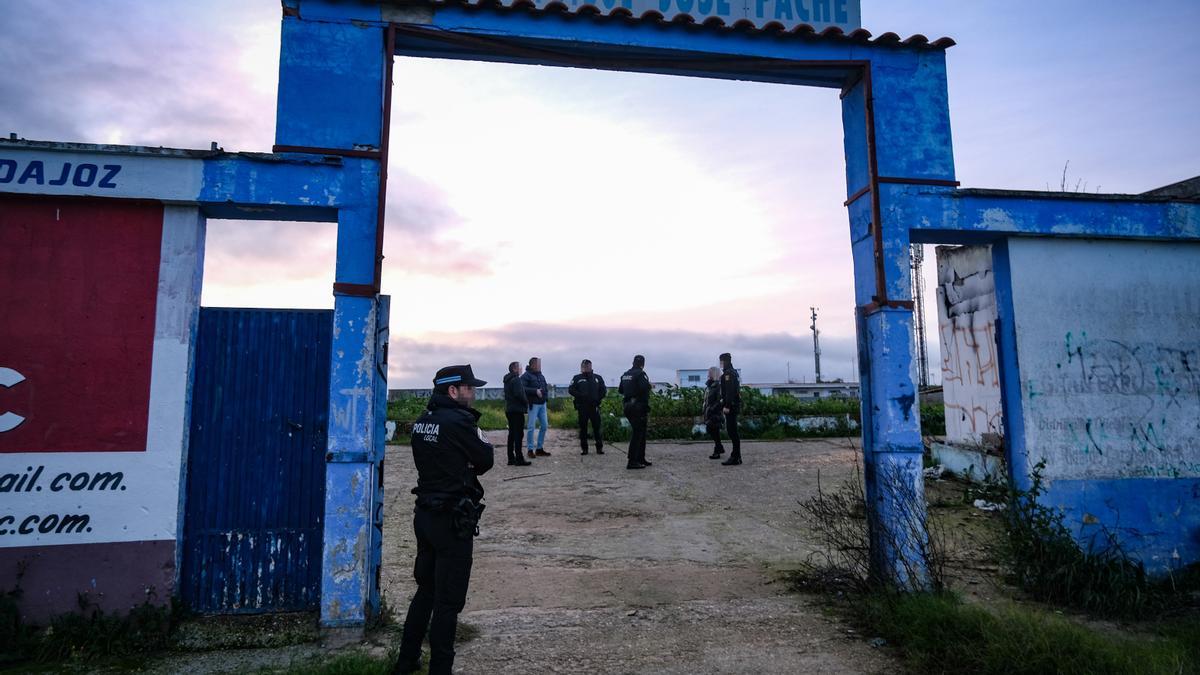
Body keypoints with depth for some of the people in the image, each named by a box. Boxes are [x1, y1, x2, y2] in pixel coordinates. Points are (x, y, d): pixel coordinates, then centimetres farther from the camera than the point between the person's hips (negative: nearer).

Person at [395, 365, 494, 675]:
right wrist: (481, 441, 9)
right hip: (452, 521, -8)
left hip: (425, 515, 8)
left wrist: (464, 466, -3)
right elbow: (485, 460, -9)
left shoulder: (422, 421, 6)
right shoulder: (458, 421, -19)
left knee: (425, 590, 22)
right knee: (448, 600, 4)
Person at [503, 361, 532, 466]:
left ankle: (511, 458, 16)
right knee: (518, 434, -6)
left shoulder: (507, 380, 15)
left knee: (512, 434, 12)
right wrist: (526, 402, -6)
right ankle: (519, 459, -6)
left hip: (509, 409, 9)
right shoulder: (516, 379, -13)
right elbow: (519, 394, -23)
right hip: (517, 410, -9)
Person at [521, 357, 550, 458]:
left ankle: (540, 449, 20)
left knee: (544, 425, 9)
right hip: (533, 404, -7)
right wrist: (535, 391, -23)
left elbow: (545, 387, 20)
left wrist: (545, 393, 1)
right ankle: (530, 450, 6)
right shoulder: (526, 376, -8)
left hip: (542, 403, 8)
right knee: (531, 427, -5)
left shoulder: (541, 376, 15)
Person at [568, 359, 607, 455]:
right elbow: (571, 389, 0)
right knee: (583, 428, 2)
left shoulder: (597, 377, 11)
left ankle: (599, 448, 7)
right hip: (582, 407, 0)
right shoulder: (577, 378, 7)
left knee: (597, 427, -1)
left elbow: (603, 390, 12)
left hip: (594, 406, 1)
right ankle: (584, 448, 10)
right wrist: (580, 395, -14)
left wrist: (598, 399, -1)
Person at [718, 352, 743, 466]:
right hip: (735, 405, 10)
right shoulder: (734, 372, 19)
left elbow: (729, 391, -21)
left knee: (732, 431, -8)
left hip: (730, 406, -10)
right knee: (733, 431, 13)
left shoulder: (728, 373, -13)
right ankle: (736, 456, 17)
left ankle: (735, 457, -6)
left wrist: (726, 406, -22)